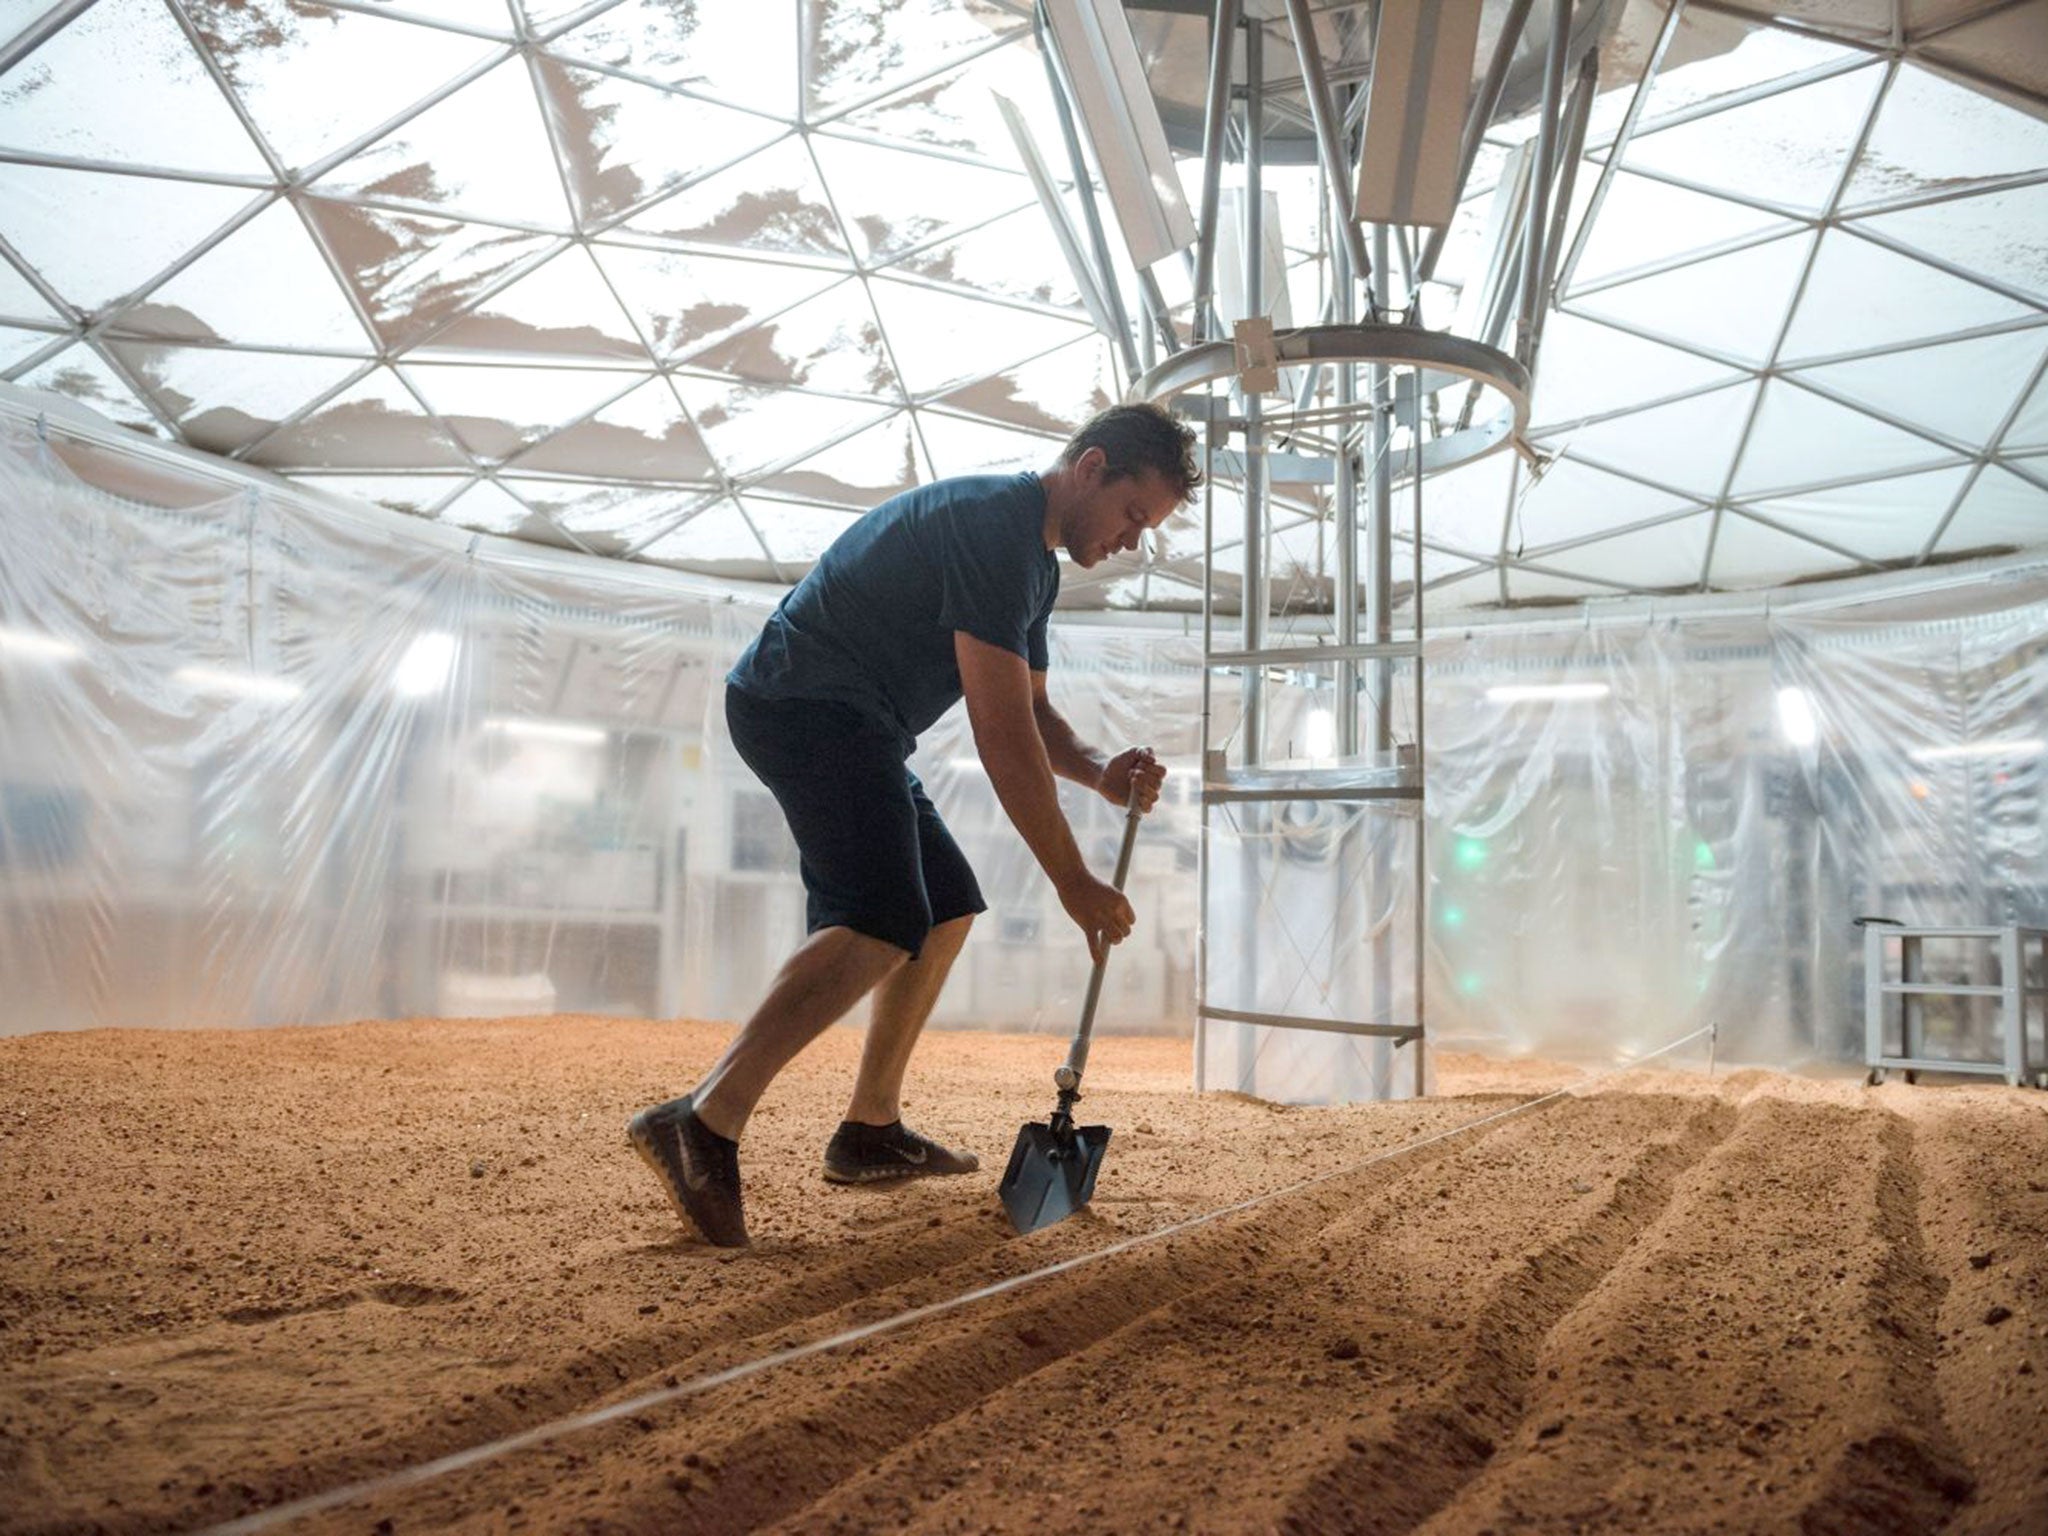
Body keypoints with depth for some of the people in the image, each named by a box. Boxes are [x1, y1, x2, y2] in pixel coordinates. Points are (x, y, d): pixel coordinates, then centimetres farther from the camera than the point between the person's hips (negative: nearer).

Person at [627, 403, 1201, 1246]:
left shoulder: (1034, 558, 17)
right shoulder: (994, 525, -17)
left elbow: (1033, 713, 20)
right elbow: (1001, 732, -22)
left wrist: (1100, 770, -2)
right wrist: (1073, 881, -18)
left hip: (845, 727, 11)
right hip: (807, 703, -11)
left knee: (946, 908, 14)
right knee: (886, 922, -25)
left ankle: (871, 1130, 19)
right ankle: (704, 1122, -32)